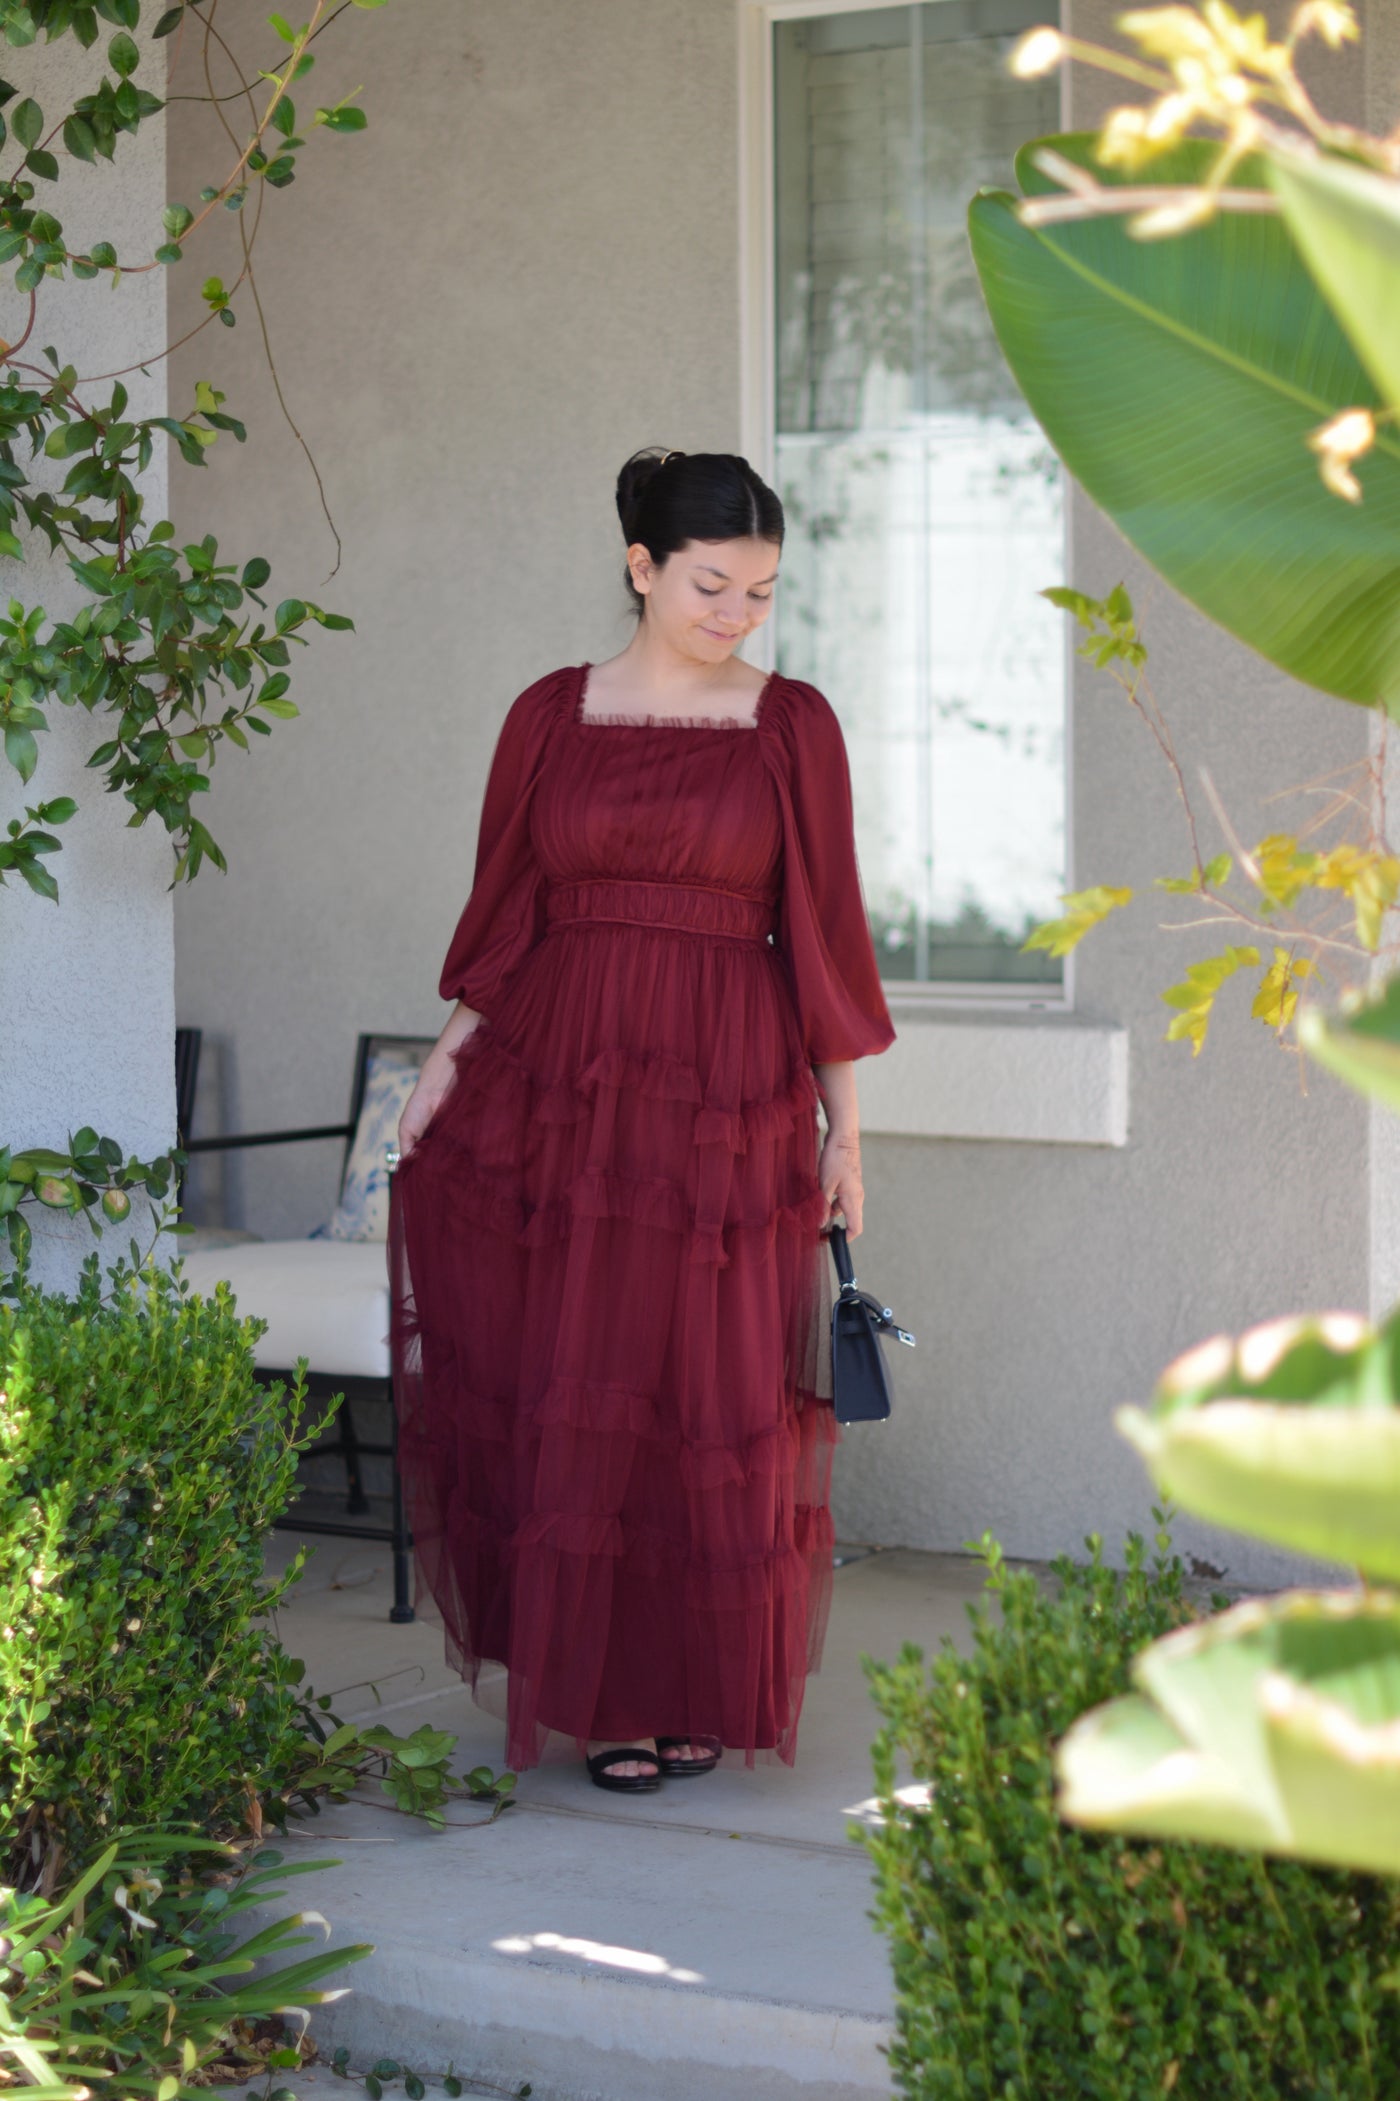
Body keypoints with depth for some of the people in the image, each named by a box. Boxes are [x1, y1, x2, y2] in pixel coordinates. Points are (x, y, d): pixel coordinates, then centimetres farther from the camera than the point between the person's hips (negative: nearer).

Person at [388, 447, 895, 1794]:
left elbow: (825, 930, 4)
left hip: (732, 1100, -1)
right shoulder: (549, 718, 6)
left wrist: (846, 1130, 3)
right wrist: (446, 1061, -1)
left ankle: (704, 1693, 14)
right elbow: (504, 918, 10)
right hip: (559, 1088, 1)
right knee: (573, 1396, 2)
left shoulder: (792, 725, 3)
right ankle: (601, 1693, 13)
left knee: (723, 1402, 2)